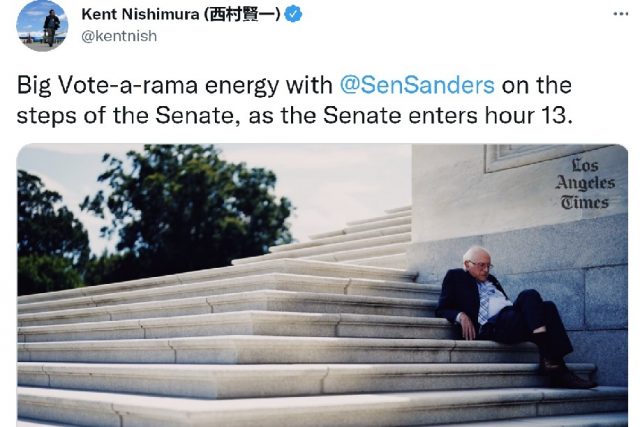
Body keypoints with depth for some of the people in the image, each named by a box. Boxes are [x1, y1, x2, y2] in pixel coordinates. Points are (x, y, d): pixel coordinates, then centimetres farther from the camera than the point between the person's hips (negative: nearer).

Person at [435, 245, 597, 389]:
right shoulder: (455, 276, 17)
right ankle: (548, 360, -37)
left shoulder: (491, 280, 36)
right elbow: (442, 309, 6)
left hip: (512, 321, 7)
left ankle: (558, 371, -28)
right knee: (529, 296, -27)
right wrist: (460, 316, -13)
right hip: (489, 326, -7)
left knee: (547, 307, -19)